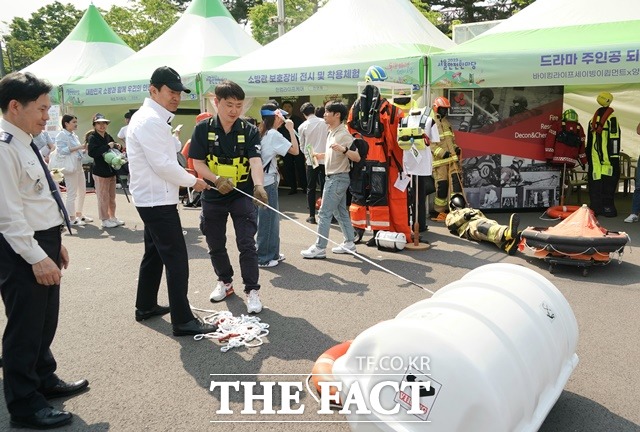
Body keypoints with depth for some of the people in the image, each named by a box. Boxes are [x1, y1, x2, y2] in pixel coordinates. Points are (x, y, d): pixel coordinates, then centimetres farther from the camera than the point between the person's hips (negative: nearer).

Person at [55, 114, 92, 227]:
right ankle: (72, 218, 3)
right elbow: (61, 150, -19)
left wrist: (84, 149, 5)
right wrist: (78, 147, -20)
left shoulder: (74, 135, 18)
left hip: (79, 166, 9)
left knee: (82, 191, 14)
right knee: (72, 193, -5)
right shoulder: (61, 135, -7)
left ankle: (79, 214, 27)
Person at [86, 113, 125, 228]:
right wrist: (107, 146, -24)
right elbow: (92, 152, -24)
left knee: (112, 196, 16)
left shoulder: (108, 137, 10)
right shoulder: (92, 138, -9)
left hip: (111, 170, 7)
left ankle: (112, 217, 27)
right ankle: (105, 220, 10)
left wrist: (118, 147, 1)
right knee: (103, 197, 1)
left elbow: (114, 150, 25)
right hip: (100, 171, -7)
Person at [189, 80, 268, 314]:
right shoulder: (203, 129, -5)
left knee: (247, 244, -5)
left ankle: (252, 290, 8)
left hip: (242, 195, -2)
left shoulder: (249, 131, -8)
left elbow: (255, 161, -20)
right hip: (213, 196, 2)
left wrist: (259, 185, -40)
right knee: (216, 245, 15)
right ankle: (225, 282, 36)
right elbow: (197, 163, -6)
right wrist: (217, 179, -25)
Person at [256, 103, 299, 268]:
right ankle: (263, 258, 7)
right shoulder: (274, 134, -14)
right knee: (267, 220, -1)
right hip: (268, 182, -9)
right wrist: (290, 129, -11)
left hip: (262, 180, 9)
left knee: (271, 218, 15)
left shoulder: (261, 133, 11)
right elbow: (295, 150, -18)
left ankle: (272, 253, 23)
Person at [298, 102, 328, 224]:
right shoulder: (324, 123, -4)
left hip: (311, 160, 0)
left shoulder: (302, 127, -2)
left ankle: (312, 216, 9)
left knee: (311, 189, 9)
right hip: (325, 159, 0)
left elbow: (302, 146, 9)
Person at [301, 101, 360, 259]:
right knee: (340, 212, 14)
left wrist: (343, 150, -35)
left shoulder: (343, 134, -16)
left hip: (338, 178, -10)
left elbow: (357, 157, -20)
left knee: (324, 213, -6)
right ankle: (349, 243, 22)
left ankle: (319, 248, -1)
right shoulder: (331, 132, 12)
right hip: (332, 177, 10)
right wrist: (322, 156, 18)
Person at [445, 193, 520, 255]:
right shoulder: (451, 214, 34)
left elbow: (484, 219, 29)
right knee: (484, 227, -40)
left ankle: (508, 244, -67)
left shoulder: (472, 210, 46)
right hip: (469, 226, -4)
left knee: (493, 224, -34)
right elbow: (450, 225, 9)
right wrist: (464, 217, -2)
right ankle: (507, 232, -72)